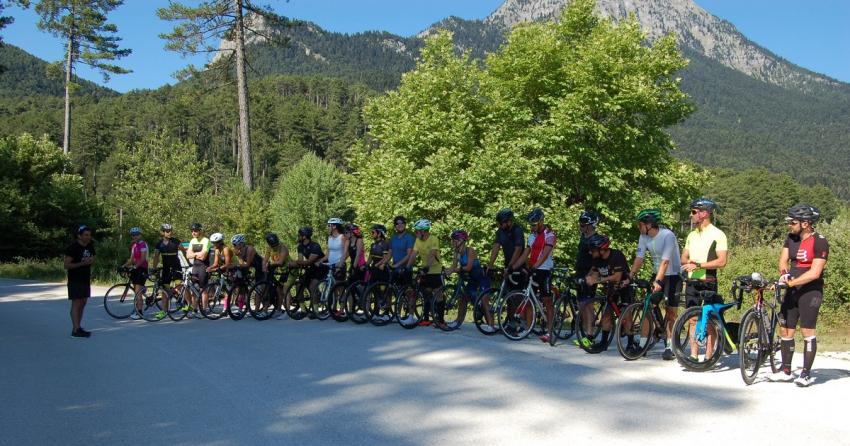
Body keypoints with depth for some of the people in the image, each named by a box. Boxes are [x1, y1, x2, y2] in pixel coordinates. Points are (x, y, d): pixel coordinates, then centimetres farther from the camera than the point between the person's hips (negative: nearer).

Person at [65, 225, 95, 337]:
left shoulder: (90, 246, 8)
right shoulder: (73, 247, -14)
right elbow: (67, 265, -16)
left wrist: (91, 261, -5)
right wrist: (82, 263, -26)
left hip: (86, 279, 8)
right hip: (75, 280, -8)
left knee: (83, 303, 11)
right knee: (76, 303, -9)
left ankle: (78, 327, 19)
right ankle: (75, 330, -9)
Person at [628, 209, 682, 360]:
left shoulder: (667, 235, -23)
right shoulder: (644, 237, -5)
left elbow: (665, 261, -29)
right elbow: (639, 259, -8)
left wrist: (658, 281, -37)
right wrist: (629, 277, -19)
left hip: (672, 275, -5)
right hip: (656, 274, 6)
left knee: (671, 312, -4)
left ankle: (669, 347, 4)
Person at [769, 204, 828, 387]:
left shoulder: (819, 242, -13)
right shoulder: (791, 238, 8)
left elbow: (815, 273, -19)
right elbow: (783, 259, 4)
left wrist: (791, 282, -23)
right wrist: (784, 273, -17)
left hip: (810, 291, -7)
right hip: (792, 291, 7)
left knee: (807, 331, -3)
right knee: (785, 330, 8)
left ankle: (806, 374, 5)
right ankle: (786, 371, 18)